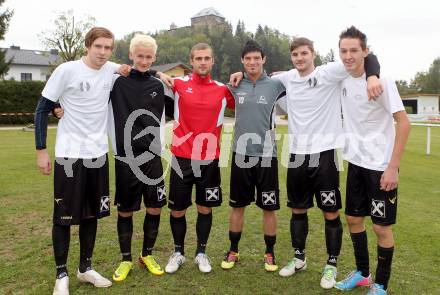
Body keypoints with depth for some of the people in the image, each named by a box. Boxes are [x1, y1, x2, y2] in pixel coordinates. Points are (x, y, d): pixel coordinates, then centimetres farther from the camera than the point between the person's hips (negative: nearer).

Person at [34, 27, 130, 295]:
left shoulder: (111, 70, 3)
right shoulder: (67, 70, -9)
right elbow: (43, 109, -5)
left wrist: (127, 70, 0)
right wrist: (41, 150, -8)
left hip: (99, 155, 5)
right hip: (70, 155, -4)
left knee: (92, 214, 13)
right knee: (64, 216, 4)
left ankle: (86, 268, 29)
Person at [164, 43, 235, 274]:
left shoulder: (222, 90, 4)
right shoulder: (178, 84, -2)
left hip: (209, 159, 1)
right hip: (182, 158, -1)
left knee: (205, 208, 10)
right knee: (177, 210, 8)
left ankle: (201, 253, 29)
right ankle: (178, 253, 29)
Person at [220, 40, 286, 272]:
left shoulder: (275, 85, -2)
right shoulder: (235, 85, 3)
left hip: (266, 155, -1)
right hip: (241, 154, 2)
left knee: (269, 207, 6)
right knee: (237, 206, 11)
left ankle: (270, 252, 24)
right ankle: (233, 250, 26)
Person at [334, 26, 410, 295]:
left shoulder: (382, 80, -15)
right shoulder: (342, 79, 1)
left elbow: (404, 123, -15)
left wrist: (393, 167, -19)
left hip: (381, 165, -6)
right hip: (356, 162, 6)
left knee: (382, 227, 2)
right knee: (354, 219, 14)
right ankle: (362, 273, 34)